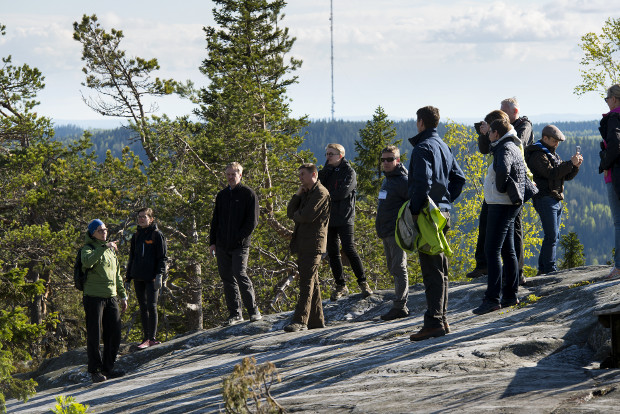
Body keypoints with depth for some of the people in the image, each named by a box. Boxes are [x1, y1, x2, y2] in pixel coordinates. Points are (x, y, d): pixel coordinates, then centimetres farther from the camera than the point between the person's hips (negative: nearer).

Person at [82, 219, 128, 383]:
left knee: (114, 335, 5)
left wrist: (123, 296, 23)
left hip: (111, 297, 6)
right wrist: (104, 247, -30)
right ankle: (95, 370, 4)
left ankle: (108, 368, 16)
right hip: (94, 297, -6)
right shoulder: (88, 249, -3)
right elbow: (87, 262, -28)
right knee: (94, 336, -3)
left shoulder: (111, 250, 18)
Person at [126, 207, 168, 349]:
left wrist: (159, 275, -15)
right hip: (138, 277, 6)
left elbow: (163, 257, -5)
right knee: (143, 307, 7)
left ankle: (151, 338, -5)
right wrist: (128, 277, 16)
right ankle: (146, 337, 11)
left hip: (151, 277, -6)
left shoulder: (157, 235, -1)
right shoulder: (136, 236, 15)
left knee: (151, 306, -8)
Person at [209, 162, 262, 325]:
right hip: (222, 245, 6)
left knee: (240, 274, -17)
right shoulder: (221, 195, 17)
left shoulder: (248, 194, 0)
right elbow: (215, 220, 21)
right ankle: (235, 313, 11)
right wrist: (212, 241, 12)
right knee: (227, 278, 4)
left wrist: (239, 237, -13)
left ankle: (253, 310, -7)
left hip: (240, 245, -6)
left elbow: (252, 221, -5)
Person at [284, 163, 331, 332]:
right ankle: (316, 320, 15)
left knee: (307, 281, -14)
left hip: (313, 243, -9)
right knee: (312, 282, 11)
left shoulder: (321, 193, -9)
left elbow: (308, 215, -20)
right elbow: (291, 213, 14)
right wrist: (297, 195, 3)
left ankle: (300, 321, -20)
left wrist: (296, 215, 1)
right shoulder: (306, 193, 22)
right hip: (303, 244, 10)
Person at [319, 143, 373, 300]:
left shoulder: (348, 171, -2)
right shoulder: (326, 171, 16)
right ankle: (341, 286, 13)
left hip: (343, 218, -6)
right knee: (332, 253, 5)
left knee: (349, 249, -11)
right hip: (328, 218, 6)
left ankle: (363, 282, -2)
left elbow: (343, 192, -15)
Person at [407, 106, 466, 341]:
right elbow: (458, 178, 22)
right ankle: (442, 319, 18)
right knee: (440, 269, 14)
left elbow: (422, 181, -23)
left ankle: (434, 322, -13)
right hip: (443, 212, 9)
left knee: (431, 270, -10)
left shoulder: (423, 148, -12)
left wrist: (415, 211, -18)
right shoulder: (444, 147, 17)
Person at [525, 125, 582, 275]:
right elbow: (551, 173, -21)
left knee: (554, 236, 9)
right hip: (544, 199, -10)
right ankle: (549, 269, -12)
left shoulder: (552, 154, 21)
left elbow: (567, 176, 18)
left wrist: (576, 166, -1)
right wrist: (570, 163, -22)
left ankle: (543, 268, 13)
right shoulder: (537, 155, -9)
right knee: (552, 236, -13)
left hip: (556, 200, 10)